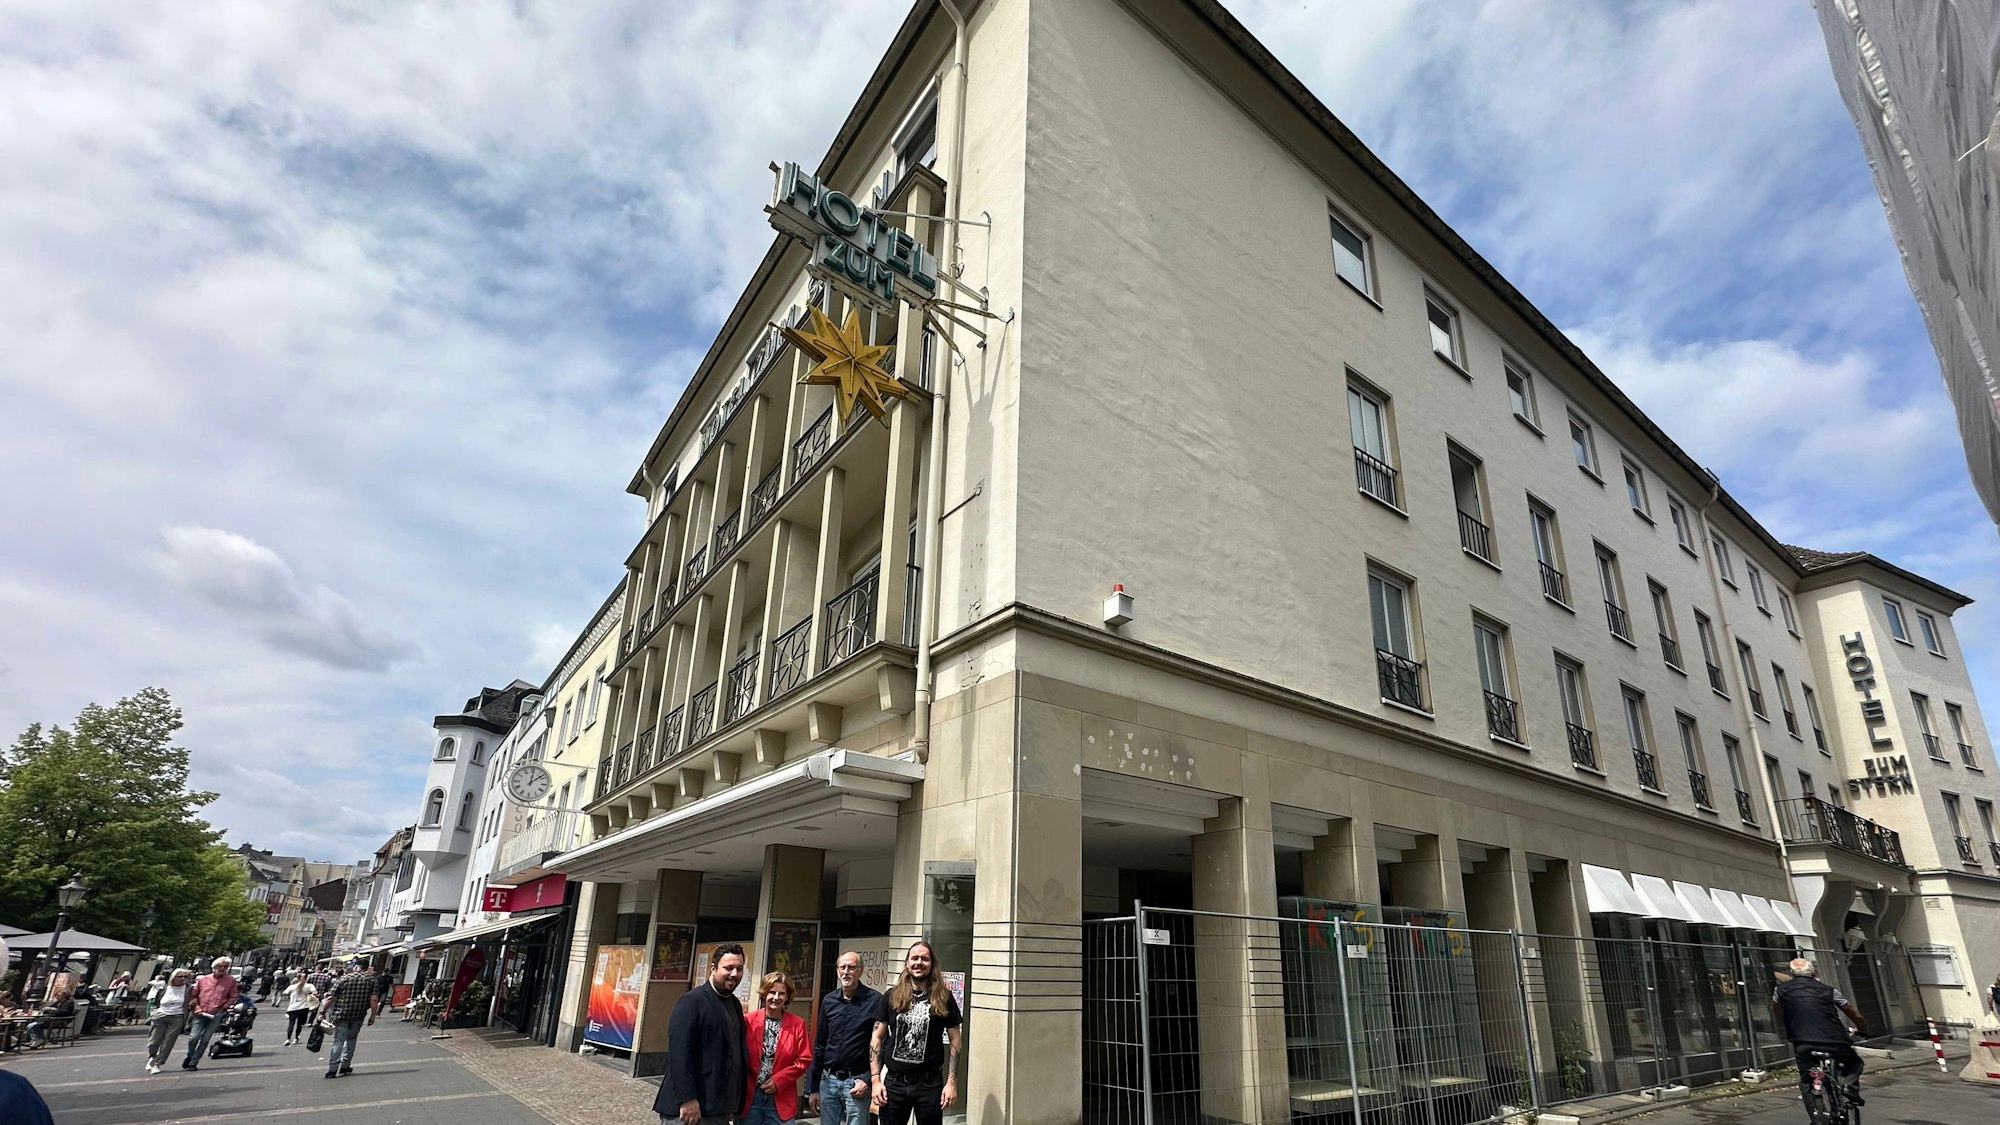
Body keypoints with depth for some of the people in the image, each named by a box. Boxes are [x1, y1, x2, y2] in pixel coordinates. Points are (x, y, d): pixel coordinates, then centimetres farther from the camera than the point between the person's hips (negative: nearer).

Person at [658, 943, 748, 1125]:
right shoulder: (692, 1001, -11)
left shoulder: (736, 1004, 13)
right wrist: (687, 1099, -24)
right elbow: (679, 1052, -19)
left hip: (721, 1110, 8)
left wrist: (734, 1104, 14)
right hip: (690, 1109, -8)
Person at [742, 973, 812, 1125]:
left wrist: (779, 1080, -9)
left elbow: (804, 1060, 0)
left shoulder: (797, 1024, -1)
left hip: (781, 1099, 0)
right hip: (749, 1094, 0)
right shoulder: (749, 1020, -2)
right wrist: (740, 1086, -6)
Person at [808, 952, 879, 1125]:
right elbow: (819, 1044, 12)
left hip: (857, 1081, -5)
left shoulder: (874, 1000, -8)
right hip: (828, 1080, 5)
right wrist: (813, 1087, 12)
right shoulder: (828, 1000, 8)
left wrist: (868, 1080, -12)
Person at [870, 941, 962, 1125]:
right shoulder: (891, 997, 3)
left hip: (930, 1083, -1)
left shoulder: (944, 998, 0)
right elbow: (877, 1038, 6)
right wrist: (875, 1080, -1)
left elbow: (955, 1041, 3)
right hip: (894, 1082, 1)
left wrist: (952, 1082, -3)